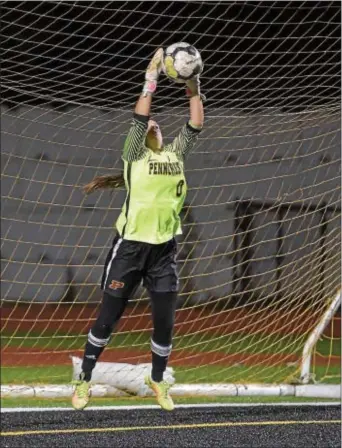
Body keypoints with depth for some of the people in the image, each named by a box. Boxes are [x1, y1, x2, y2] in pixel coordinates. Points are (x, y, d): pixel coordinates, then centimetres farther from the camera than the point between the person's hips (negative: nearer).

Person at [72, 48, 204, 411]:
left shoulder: (176, 154, 11)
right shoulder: (135, 155, -1)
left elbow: (195, 126, 3)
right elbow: (139, 117, -13)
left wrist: (193, 89, -4)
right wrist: (152, 77, -13)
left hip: (164, 250, 4)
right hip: (130, 247, -4)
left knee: (165, 322, 6)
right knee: (108, 317, 3)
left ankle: (157, 380, 26)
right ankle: (84, 380, 15)